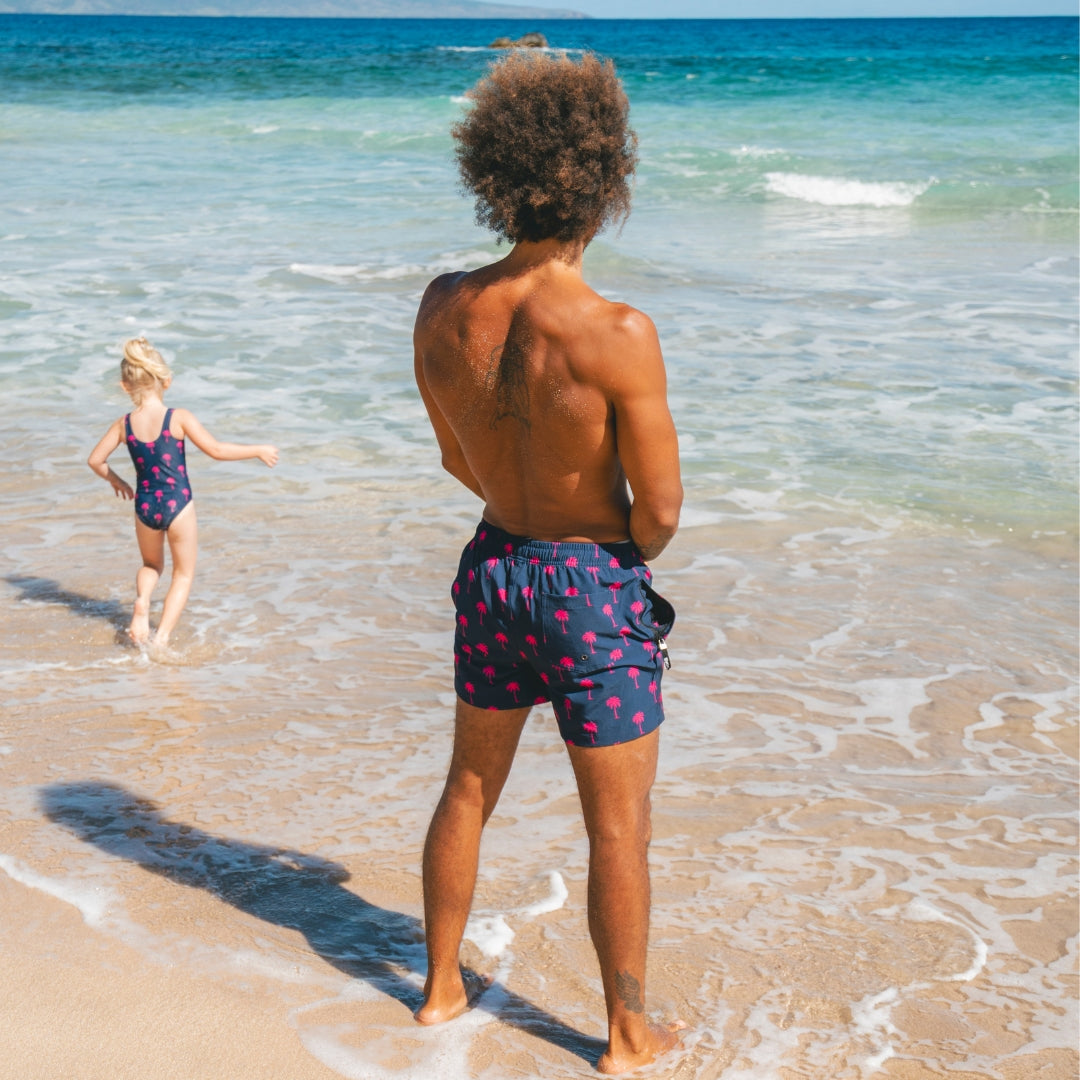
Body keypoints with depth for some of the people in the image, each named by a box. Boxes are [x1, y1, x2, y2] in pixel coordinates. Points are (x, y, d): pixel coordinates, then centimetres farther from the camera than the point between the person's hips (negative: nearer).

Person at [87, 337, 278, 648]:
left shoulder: (124, 424, -2)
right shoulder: (178, 418, -12)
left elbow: (95, 460, 5)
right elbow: (217, 450, -12)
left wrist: (115, 481, 24)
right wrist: (258, 450, 1)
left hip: (144, 506, 3)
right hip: (178, 506, -3)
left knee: (151, 565, 29)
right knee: (183, 574, 15)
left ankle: (141, 603, 0)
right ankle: (162, 637, 3)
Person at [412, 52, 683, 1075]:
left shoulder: (442, 308, -9)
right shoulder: (618, 335, -26)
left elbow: (457, 460, 5)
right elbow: (660, 510, -18)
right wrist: (628, 551, 4)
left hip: (493, 569, 6)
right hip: (595, 586, -5)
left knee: (469, 787, 24)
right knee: (619, 828, 11)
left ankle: (441, 984, 40)